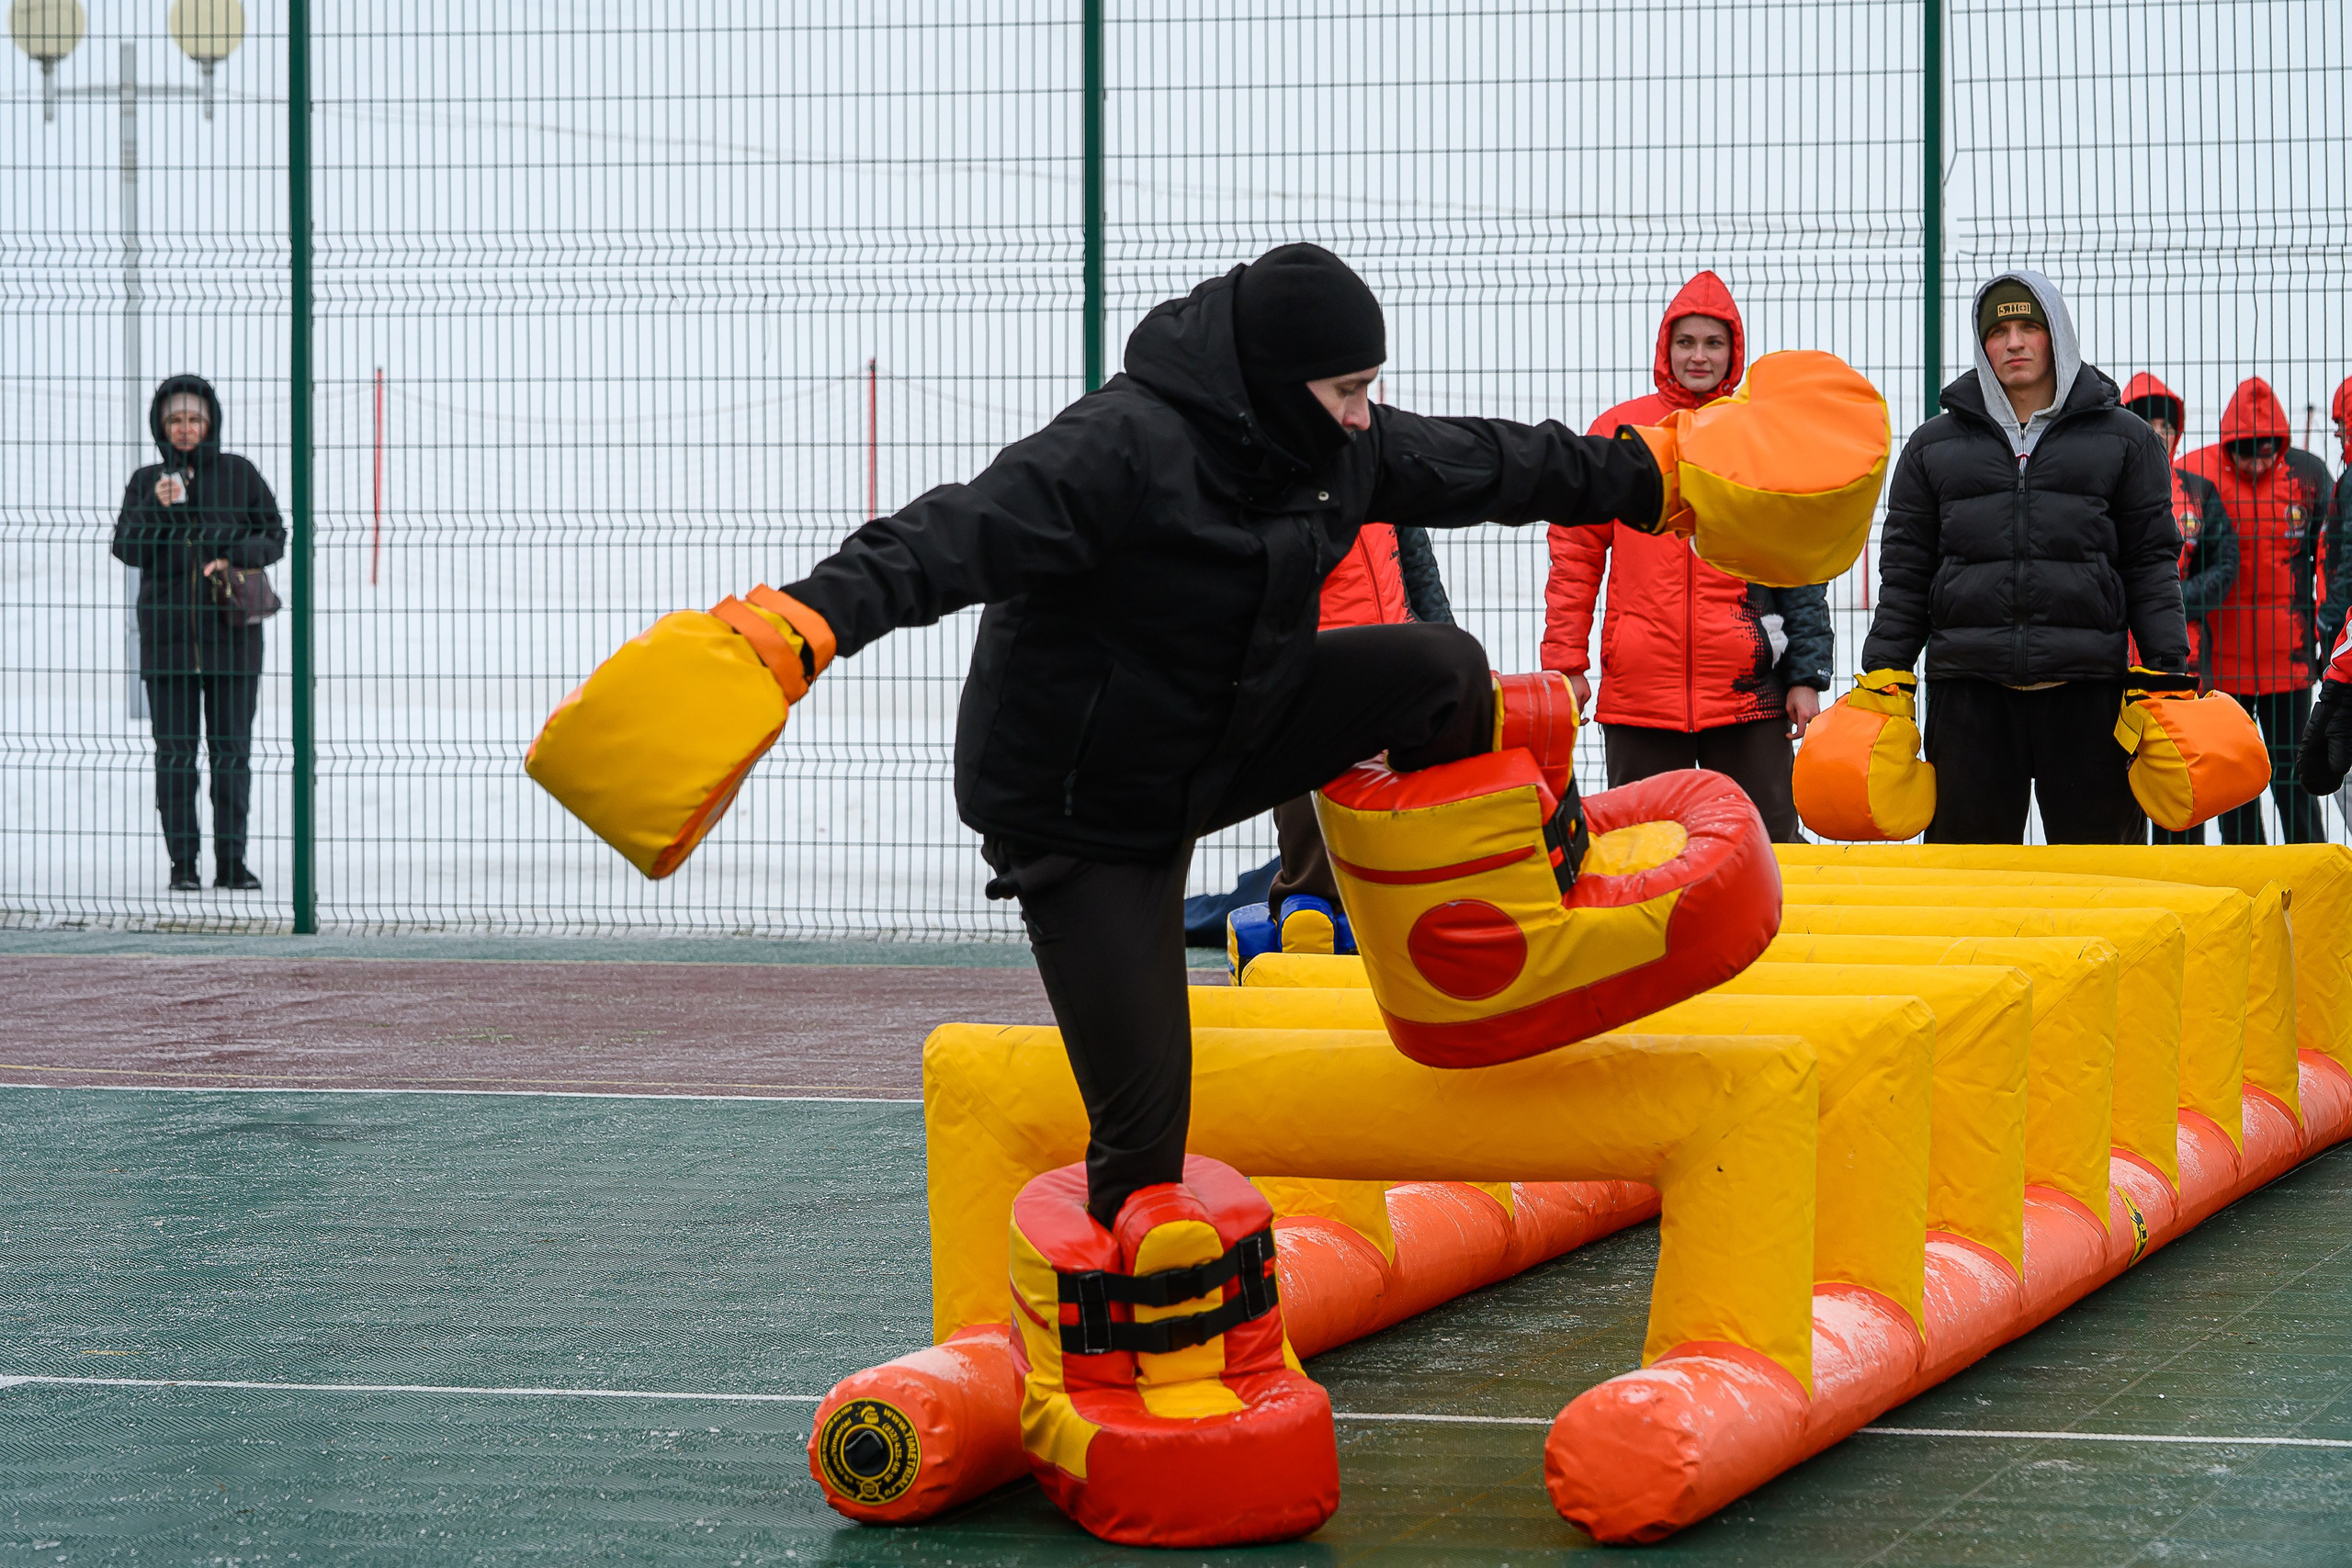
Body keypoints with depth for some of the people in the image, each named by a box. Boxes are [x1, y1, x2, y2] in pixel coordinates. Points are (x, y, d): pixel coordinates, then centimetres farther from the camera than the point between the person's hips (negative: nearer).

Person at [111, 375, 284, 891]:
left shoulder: (238, 473, 4)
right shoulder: (146, 481, 8)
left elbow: (273, 536, 6)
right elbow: (127, 548, 0)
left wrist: (233, 558, -11)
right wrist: (158, 510, -16)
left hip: (230, 636, -1)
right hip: (167, 635, 1)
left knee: (232, 750, -1)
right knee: (174, 752, -1)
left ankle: (232, 862, 4)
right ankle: (182, 863, 3)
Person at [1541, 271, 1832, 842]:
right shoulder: (1619, 431, 7)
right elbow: (1576, 553, 8)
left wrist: (1806, 677, 1)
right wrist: (1565, 662, 0)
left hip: (1748, 688, 0)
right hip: (1638, 687, 0)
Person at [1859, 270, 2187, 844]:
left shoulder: (2124, 440, 10)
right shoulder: (1935, 446, 14)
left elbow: (2152, 563, 7)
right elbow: (1904, 571, 13)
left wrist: (2168, 668, -2)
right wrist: (1882, 677, 6)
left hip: (2087, 688, -1)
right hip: (1968, 689, 1)